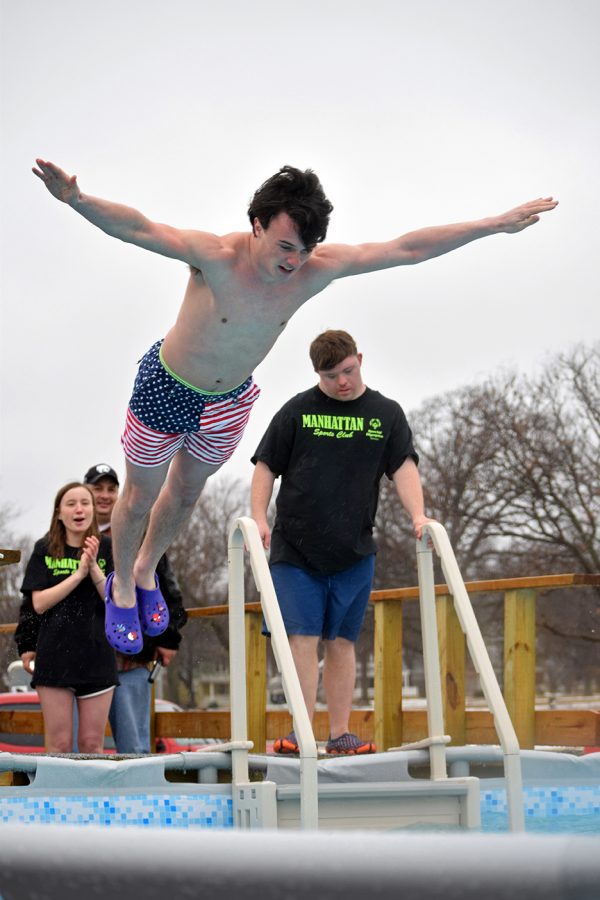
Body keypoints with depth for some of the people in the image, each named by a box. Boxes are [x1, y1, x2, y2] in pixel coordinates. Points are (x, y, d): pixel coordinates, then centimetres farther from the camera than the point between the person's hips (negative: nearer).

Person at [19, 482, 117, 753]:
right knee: (59, 744, -1)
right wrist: (79, 573, -12)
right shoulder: (45, 549, 4)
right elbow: (39, 603, -5)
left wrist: (94, 567, -15)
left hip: (97, 656, 1)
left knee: (92, 744, 3)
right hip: (55, 657, -1)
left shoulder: (106, 548, 5)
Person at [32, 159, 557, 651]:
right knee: (141, 495, 17)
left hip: (230, 401, 4)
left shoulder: (316, 268, -25)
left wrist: (497, 225, -19)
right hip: (167, 389, -4)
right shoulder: (217, 257, -37)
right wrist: (76, 200, -71)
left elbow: (405, 249, -20)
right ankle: (122, 587, 44)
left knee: (187, 492, 26)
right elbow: (137, 229, -51)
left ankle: (146, 570, 54)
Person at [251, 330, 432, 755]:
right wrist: (259, 518, -9)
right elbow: (266, 467, 5)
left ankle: (340, 733, 10)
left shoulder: (386, 413, 8)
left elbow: (403, 466, 2)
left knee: (342, 640, 5)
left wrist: (418, 516, -14)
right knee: (303, 637, -7)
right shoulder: (297, 410, 4)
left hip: (354, 552, 2)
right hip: (295, 548, -1)